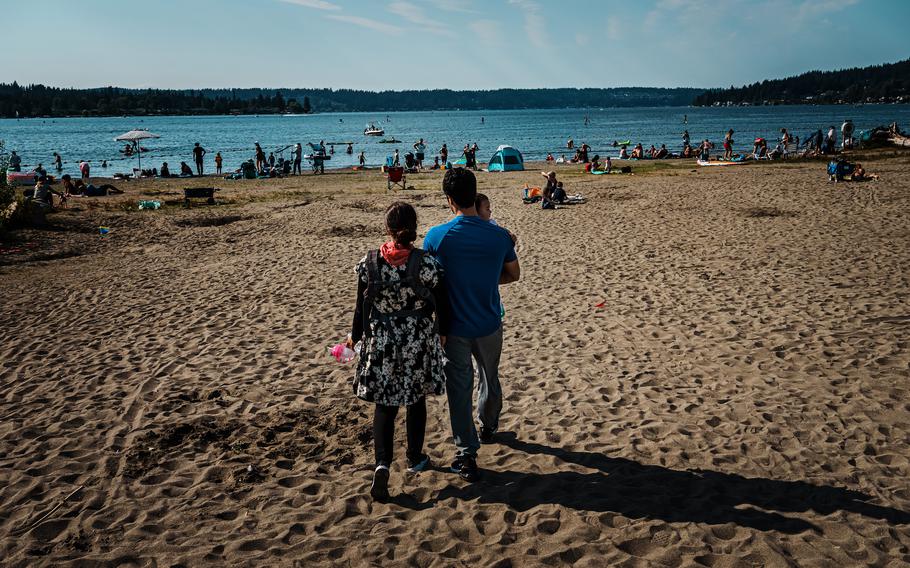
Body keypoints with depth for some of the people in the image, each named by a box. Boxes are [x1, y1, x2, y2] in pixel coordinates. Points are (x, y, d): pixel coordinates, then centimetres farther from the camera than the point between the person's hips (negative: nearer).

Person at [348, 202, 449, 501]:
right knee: (416, 400, 18)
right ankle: (415, 458, 33)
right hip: (419, 341, 0)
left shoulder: (368, 263, -10)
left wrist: (355, 336, 14)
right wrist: (442, 332, 12)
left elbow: (362, 305, -1)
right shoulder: (427, 263, -14)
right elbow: (441, 304, -6)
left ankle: (382, 463, -6)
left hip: (381, 342, 1)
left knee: (384, 404, 11)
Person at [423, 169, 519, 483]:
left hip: (455, 328, -2)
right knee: (490, 379, 25)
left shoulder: (436, 236, -16)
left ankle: (467, 456, 10)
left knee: (459, 390, 7)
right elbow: (514, 274, 5)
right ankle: (489, 428, 48)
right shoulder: (499, 235, -10)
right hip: (489, 325, 3)